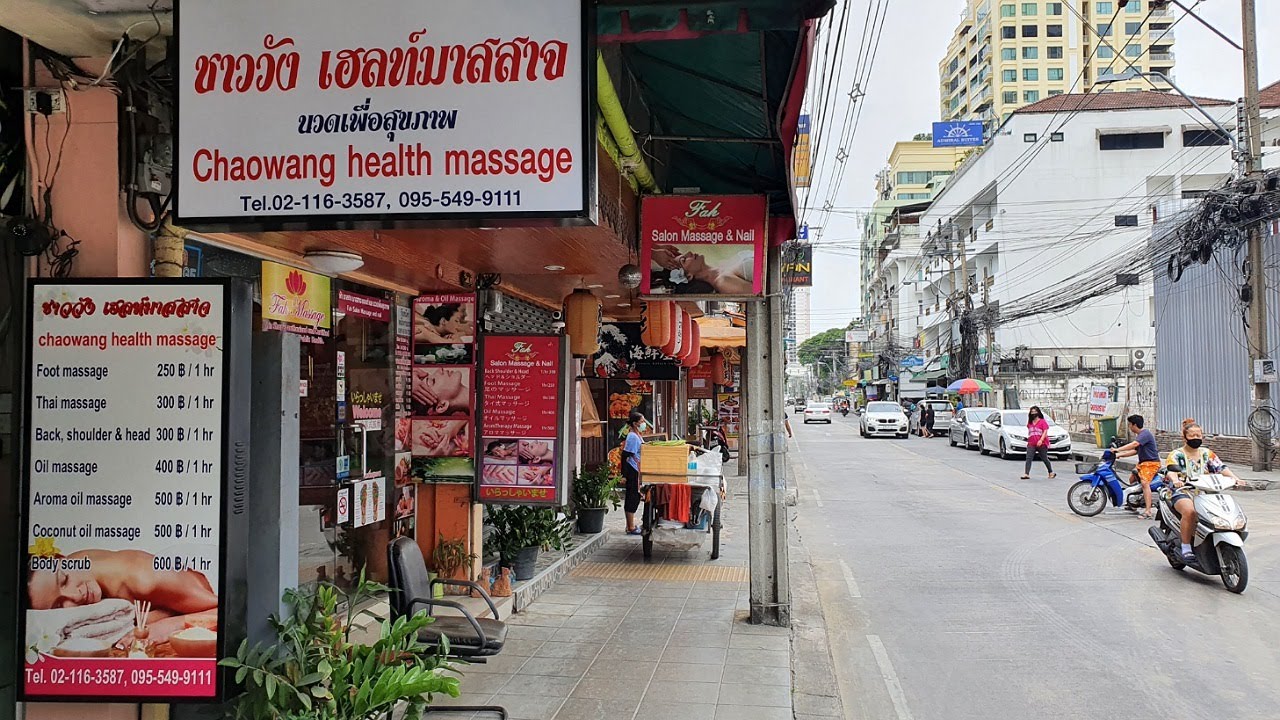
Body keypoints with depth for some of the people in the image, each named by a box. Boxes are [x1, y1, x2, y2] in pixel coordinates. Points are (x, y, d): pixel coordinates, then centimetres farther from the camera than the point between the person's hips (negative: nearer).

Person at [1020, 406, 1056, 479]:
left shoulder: (1043, 421, -1)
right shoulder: (1030, 422, 14)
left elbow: (1045, 431, -10)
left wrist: (1041, 440, -22)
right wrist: (1028, 440, 23)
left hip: (1041, 444, -4)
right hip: (1031, 444, 4)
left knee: (1045, 459, 8)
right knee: (1028, 458, -12)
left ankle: (1051, 473, 28)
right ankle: (1026, 474, -20)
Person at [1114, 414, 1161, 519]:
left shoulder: (1145, 433, -13)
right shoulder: (1140, 435, 19)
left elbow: (1134, 444, -28)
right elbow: (1135, 451, 21)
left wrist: (1118, 449, -30)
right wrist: (1120, 455, 12)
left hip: (1151, 463, -11)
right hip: (1143, 463, 11)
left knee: (1145, 483, -24)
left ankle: (1148, 511, -32)